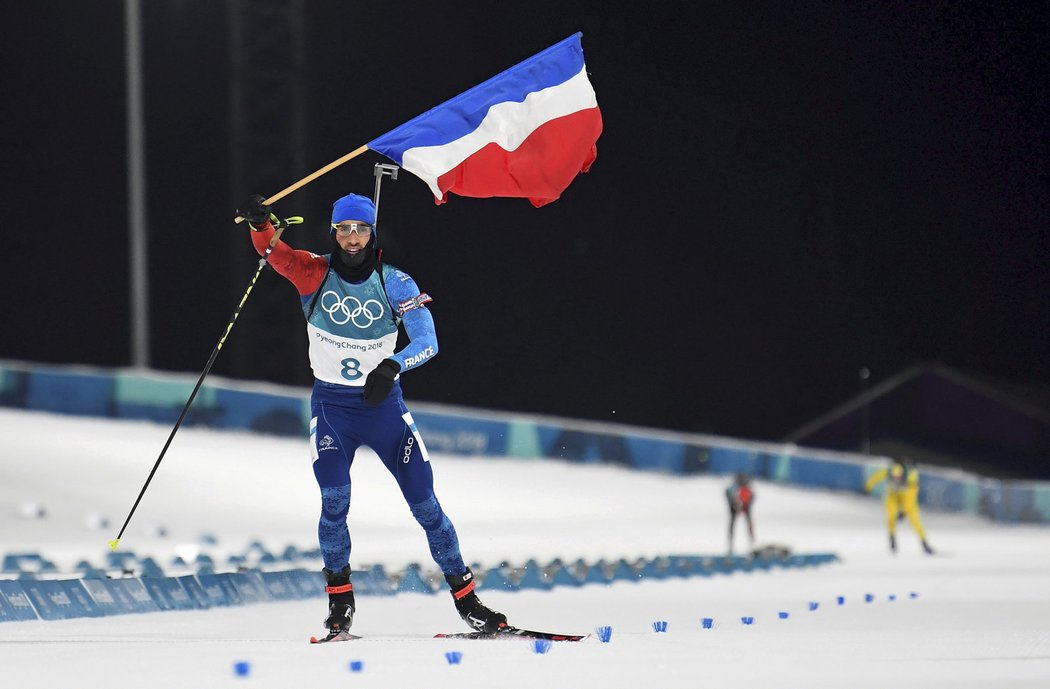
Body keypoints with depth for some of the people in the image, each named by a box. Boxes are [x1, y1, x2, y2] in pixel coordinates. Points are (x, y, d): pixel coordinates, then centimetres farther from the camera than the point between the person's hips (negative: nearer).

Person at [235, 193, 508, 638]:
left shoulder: (394, 283, -7)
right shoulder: (316, 274, -5)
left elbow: (427, 341, -14)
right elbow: (275, 254, -22)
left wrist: (391, 366, -33)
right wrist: (260, 225, -43)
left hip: (383, 403, 0)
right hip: (330, 405, 0)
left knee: (424, 502, 0)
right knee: (335, 501, -17)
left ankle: (466, 600, 10)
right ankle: (339, 600, 0)